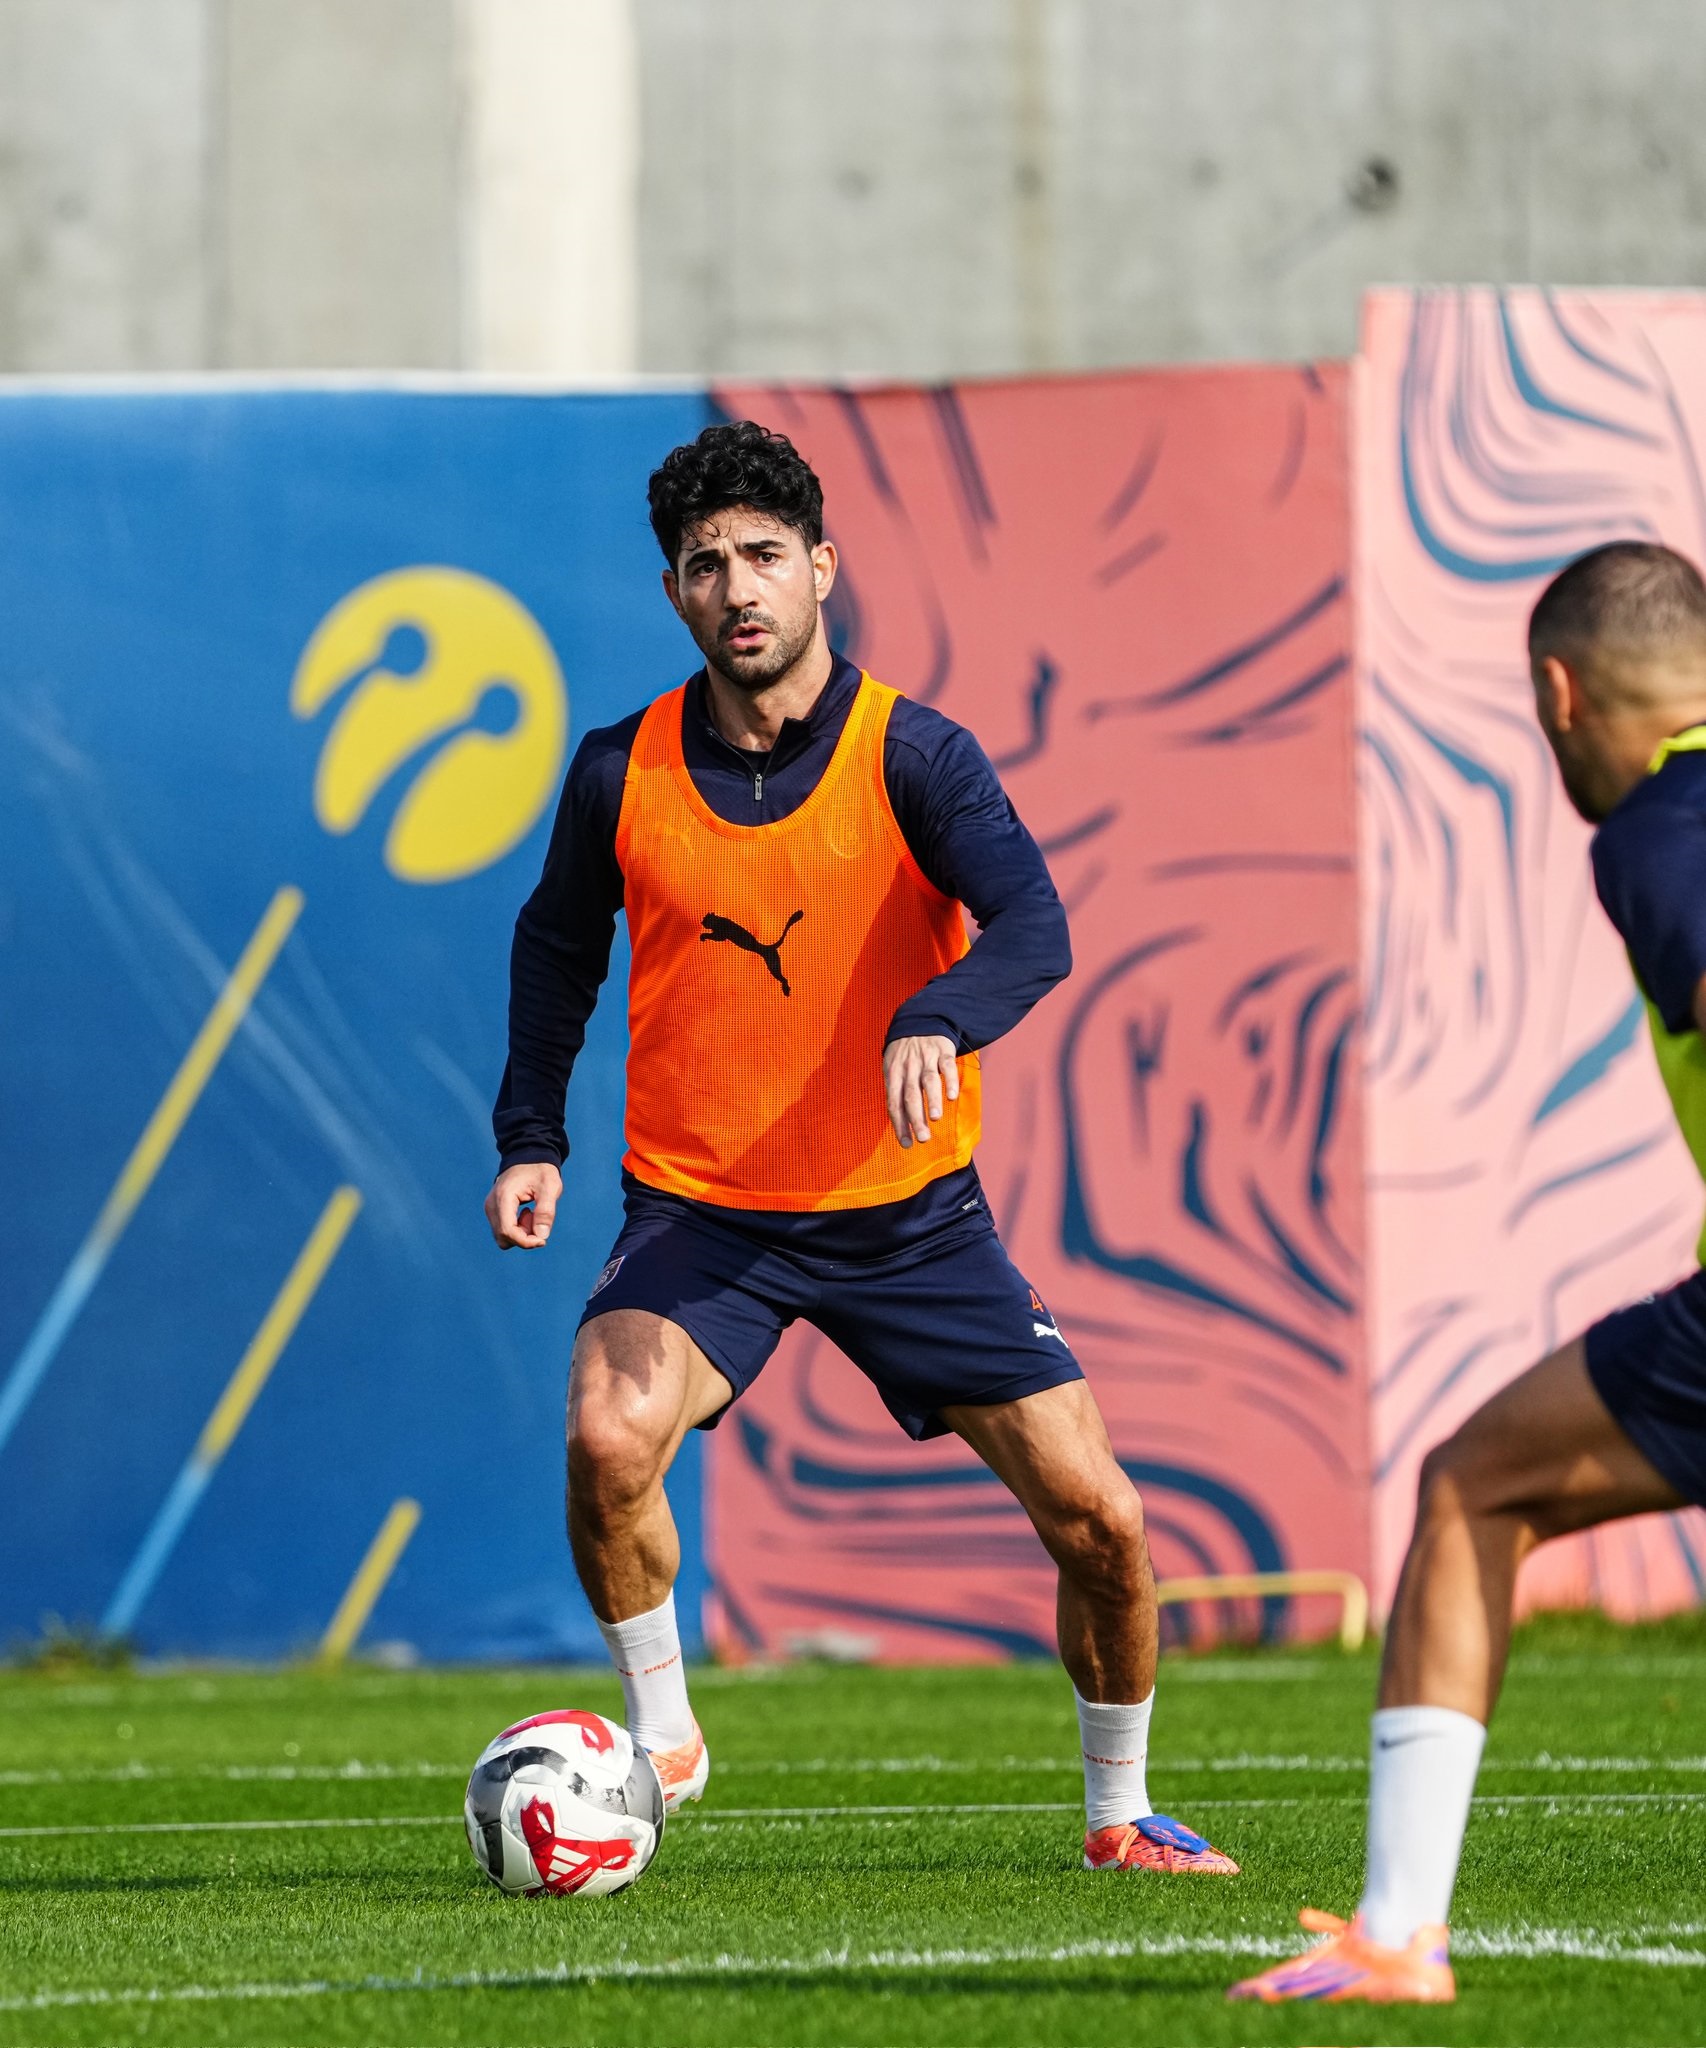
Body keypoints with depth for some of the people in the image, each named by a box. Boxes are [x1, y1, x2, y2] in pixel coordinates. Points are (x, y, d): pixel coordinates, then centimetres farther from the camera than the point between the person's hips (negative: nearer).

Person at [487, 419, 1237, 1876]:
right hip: (698, 1210, 0)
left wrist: (937, 1021, -46)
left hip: (908, 1210, 0)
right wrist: (533, 1136, 4)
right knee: (609, 1437, -29)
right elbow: (558, 947, 15)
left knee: (1098, 1519, -5)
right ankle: (660, 1733, -3)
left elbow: (1034, 926, -26)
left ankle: (1122, 1812, 21)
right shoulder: (624, 773, -3)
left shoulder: (911, 755, -10)